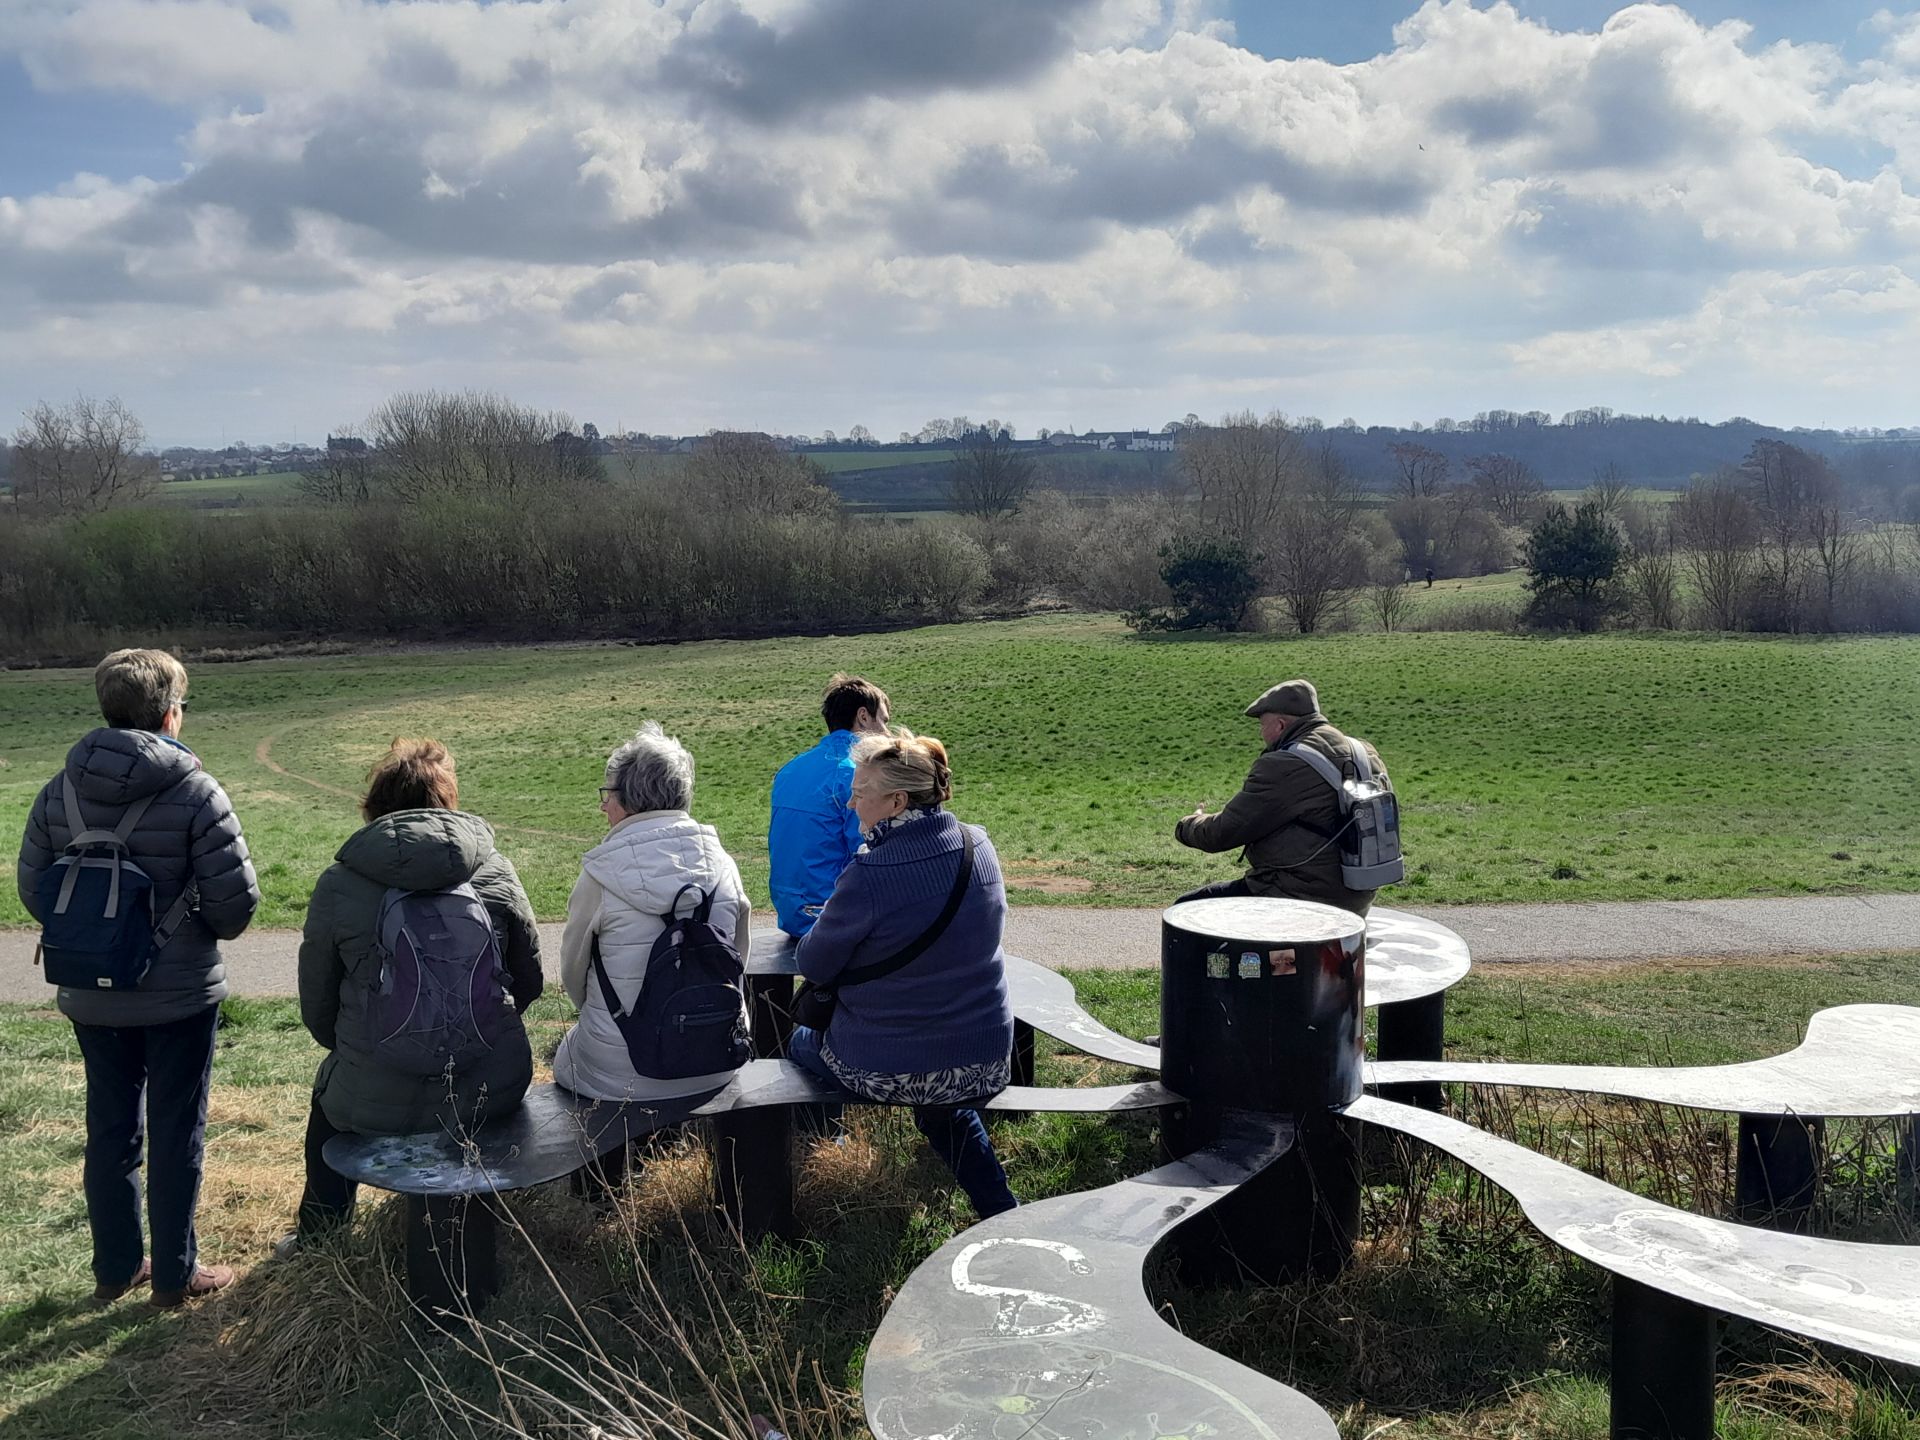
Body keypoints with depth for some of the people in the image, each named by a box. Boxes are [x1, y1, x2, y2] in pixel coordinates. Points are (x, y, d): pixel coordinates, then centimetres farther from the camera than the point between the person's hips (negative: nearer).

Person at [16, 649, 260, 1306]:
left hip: (92, 997, 5)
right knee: (177, 1132, 8)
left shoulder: (59, 792, -2)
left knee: (110, 1128, 17)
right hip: (180, 995, -4)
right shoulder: (194, 792, -17)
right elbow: (237, 898, -18)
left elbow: (32, 888, 3)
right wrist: (210, 927, 5)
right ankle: (175, 1275, 19)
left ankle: (115, 1267, 29)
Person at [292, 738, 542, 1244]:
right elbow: (529, 982, 8)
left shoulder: (337, 884, -4)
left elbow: (317, 1008, 4)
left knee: (328, 1084, 34)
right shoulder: (495, 871, -1)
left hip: (376, 1102, -1)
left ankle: (320, 1232, 48)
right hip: (493, 1091, 1)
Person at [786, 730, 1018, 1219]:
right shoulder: (978, 846, -5)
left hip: (885, 1072, -5)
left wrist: (823, 927, 9)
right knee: (940, 1103, 39)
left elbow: (813, 966, -12)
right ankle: (1000, 1210, 29)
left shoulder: (868, 875, -25)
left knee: (799, 1042, 27)